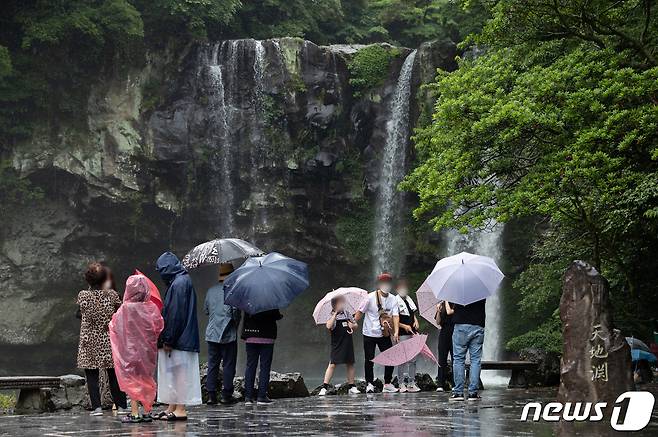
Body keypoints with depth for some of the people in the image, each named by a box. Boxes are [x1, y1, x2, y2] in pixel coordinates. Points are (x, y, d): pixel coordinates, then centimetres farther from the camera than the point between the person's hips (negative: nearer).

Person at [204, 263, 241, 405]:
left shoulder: (211, 290, 7)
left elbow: (206, 309, 14)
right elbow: (235, 311, -14)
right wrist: (236, 322, 3)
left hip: (212, 334, 5)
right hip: (228, 334, -5)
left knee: (212, 364, 9)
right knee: (228, 365, 3)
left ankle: (211, 395, 6)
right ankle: (226, 395, 4)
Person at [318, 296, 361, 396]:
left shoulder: (347, 314, 10)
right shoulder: (332, 317, -6)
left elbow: (356, 325, 20)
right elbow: (329, 326, -26)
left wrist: (353, 325, -4)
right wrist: (335, 313, -25)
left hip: (348, 343, 5)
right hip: (337, 344, -5)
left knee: (350, 364, 9)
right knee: (332, 364, -8)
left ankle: (352, 387, 17)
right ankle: (324, 387, -7)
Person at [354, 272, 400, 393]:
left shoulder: (393, 299, -2)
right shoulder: (371, 298, -10)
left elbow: (395, 316, -9)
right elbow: (360, 312, -3)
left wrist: (396, 331, -21)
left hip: (384, 334, 3)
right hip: (370, 333, -3)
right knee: (369, 360, 3)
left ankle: (387, 383, 14)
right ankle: (369, 384, 16)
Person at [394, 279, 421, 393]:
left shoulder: (409, 299, 15)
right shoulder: (395, 301, -7)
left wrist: (416, 321, 8)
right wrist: (404, 326, -18)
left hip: (412, 333, 7)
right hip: (402, 335, -7)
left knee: (413, 359, 8)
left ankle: (411, 383, 13)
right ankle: (401, 384, 0)